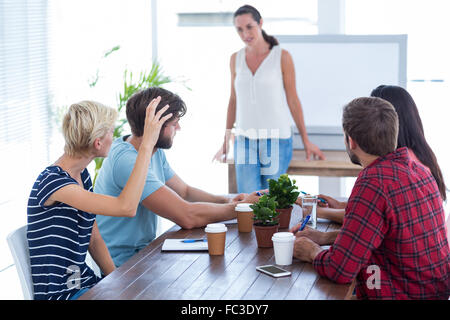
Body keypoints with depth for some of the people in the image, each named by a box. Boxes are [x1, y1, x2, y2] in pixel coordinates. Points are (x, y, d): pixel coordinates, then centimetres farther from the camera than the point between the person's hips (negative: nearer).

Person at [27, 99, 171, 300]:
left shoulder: (82, 175, 9)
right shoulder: (51, 181, -21)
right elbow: (126, 207, -32)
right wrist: (147, 144, -30)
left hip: (84, 283, 8)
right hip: (58, 294, -8)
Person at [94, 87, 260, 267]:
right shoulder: (127, 161, -26)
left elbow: (184, 191, 16)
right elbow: (186, 216, -29)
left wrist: (227, 201, -2)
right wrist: (238, 208, -18)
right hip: (122, 264, -9)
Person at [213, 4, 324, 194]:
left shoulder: (282, 57, -2)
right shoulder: (236, 59, 8)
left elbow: (293, 100, 1)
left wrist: (306, 142, 2)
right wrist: (225, 142, 18)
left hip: (276, 139, -3)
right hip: (244, 140, 3)